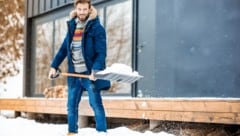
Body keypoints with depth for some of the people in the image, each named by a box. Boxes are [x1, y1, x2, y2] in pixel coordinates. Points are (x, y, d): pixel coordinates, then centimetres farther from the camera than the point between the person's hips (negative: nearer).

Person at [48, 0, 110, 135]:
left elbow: (101, 52, -15)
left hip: (90, 73, -6)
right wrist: (54, 66, 12)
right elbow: (64, 49, 17)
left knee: (96, 104, -5)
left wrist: (95, 70, -28)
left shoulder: (97, 28, -8)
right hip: (74, 73, 6)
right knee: (71, 105, 11)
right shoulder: (72, 26, 10)